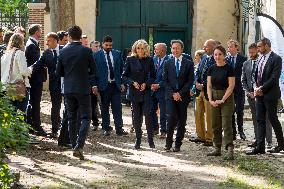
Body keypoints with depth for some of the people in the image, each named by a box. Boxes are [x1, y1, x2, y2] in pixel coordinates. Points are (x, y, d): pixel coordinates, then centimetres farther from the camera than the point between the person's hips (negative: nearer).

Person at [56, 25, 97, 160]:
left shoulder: (63, 51, -2)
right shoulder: (87, 51, -9)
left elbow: (58, 72, 5)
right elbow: (93, 71, 0)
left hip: (68, 89, 3)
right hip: (83, 88, -3)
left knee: (71, 119, 13)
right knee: (85, 118, 1)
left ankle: (74, 146, 16)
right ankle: (79, 146, -14)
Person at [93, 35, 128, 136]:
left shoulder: (117, 54, 8)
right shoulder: (96, 55, -1)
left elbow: (121, 69, 11)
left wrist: (122, 83, 4)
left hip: (115, 85, 2)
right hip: (104, 85, -2)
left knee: (117, 108, 0)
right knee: (104, 108, 6)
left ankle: (119, 129, 2)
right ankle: (106, 128, 14)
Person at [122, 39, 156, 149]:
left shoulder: (149, 60, 4)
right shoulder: (130, 60, 3)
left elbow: (153, 76, 8)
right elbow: (124, 76, 4)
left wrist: (146, 83, -8)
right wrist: (133, 83, -11)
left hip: (146, 91, -1)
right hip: (134, 92, 1)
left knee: (147, 115, -9)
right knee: (136, 116, 2)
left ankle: (150, 140, 1)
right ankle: (138, 139, 13)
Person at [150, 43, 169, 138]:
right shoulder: (153, 59, 7)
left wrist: (159, 85, -15)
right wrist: (151, 84, -4)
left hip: (162, 90, -5)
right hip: (152, 89, 5)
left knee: (163, 112, 1)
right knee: (152, 110, 9)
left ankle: (163, 131, 9)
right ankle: (154, 128, 21)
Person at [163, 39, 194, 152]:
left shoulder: (188, 64, 4)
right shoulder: (168, 63, 10)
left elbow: (190, 81, 0)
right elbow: (165, 81, 6)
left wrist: (180, 93, -10)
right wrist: (173, 93, -7)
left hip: (183, 96, 0)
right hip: (170, 96, 0)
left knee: (182, 121, 1)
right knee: (171, 118, -14)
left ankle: (178, 144, 9)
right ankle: (168, 143, -4)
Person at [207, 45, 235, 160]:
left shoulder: (229, 68, -6)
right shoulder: (212, 69, 8)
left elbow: (231, 86, -9)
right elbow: (209, 86, 9)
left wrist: (222, 100, -14)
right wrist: (211, 100, -4)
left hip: (227, 98, -5)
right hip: (214, 98, 5)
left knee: (226, 124, -12)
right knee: (215, 124, 7)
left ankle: (230, 149, -16)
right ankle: (217, 148, 13)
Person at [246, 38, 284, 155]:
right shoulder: (261, 59, 13)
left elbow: (274, 78, -17)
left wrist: (262, 89, -16)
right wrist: (256, 88, 0)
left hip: (270, 94, -7)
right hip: (259, 94, 7)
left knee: (273, 119, 1)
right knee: (260, 120, 4)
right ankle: (260, 147, 4)